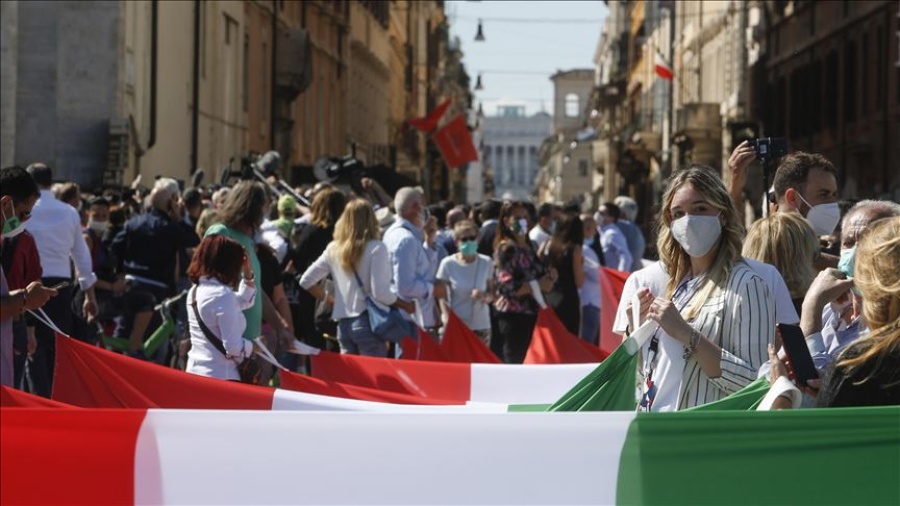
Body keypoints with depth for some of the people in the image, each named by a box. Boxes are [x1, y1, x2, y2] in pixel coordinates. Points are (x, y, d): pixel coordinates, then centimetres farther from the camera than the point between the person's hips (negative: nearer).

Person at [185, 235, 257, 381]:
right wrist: (254, 346, 0)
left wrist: (247, 273, 18)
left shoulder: (196, 289, 12)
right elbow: (233, 347, -19)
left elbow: (243, 301, 28)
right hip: (220, 377, -9)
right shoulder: (223, 295, -17)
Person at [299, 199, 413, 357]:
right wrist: (405, 305, 0)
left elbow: (306, 281, 10)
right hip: (368, 322, -6)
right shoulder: (376, 249, -9)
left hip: (343, 324, 6)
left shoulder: (334, 249, 7)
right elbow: (380, 292, -14)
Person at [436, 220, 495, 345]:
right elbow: (442, 298, -2)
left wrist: (484, 296, -16)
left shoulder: (486, 262, 2)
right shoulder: (448, 264, -5)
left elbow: (492, 294, 7)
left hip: (481, 326, 2)